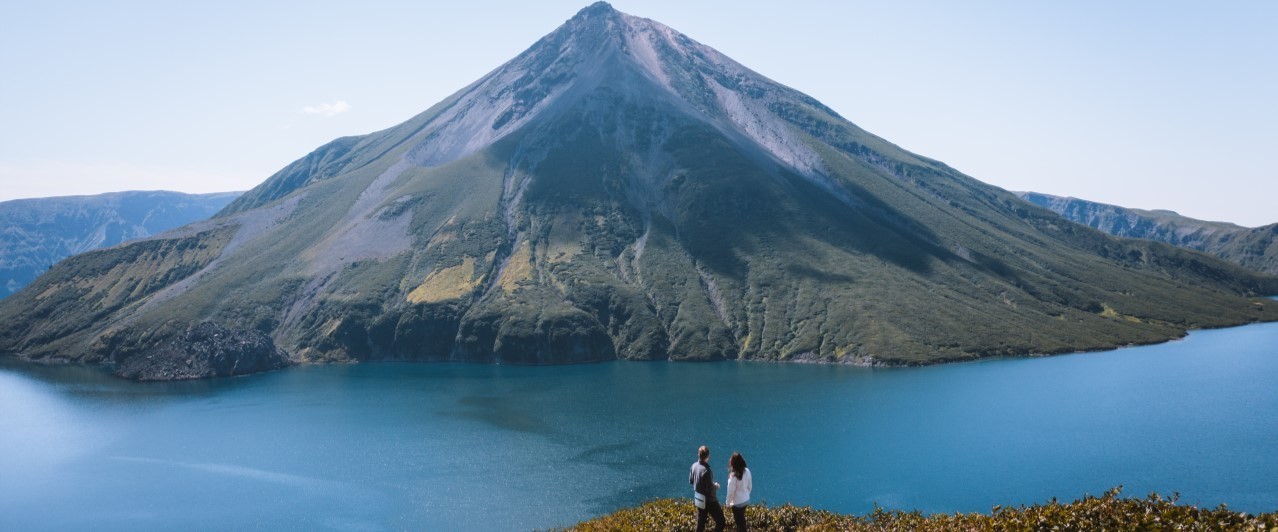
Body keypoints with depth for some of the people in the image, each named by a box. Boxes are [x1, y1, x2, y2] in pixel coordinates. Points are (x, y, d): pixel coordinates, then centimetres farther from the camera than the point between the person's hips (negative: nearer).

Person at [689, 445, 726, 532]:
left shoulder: (694, 466, -5)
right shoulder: (706, 470, -29)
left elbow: (691, 481, 10)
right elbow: (710, 489, -24)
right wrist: (716, 486, -5)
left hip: (699, 499, 8)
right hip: (709, 501, -8)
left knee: (700, 522, 19)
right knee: (720, 522, 4)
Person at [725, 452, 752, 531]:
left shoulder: (733, 476, -27)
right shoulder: (747, 471, -9)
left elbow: (731, 492, -18)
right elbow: (749, 487, 3)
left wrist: (728, 503, -3)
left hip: (737, 502, -6)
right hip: (746, 500, 6)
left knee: (739, 522, 10)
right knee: (742, 519, 25)